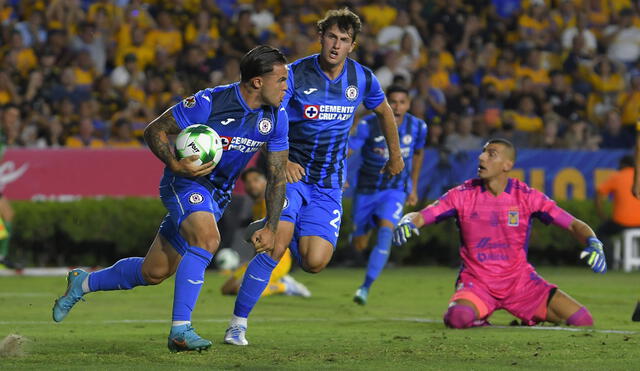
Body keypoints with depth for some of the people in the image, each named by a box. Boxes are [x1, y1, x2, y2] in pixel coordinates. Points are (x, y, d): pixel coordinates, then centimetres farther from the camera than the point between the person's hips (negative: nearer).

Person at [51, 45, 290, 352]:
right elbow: (154, 131, -11)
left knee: (153, 273, 9)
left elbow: (277, 176, 2)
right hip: (186, 181, -6)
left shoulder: (276, 118, -7)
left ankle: (82, 283, 33)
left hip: (217, 196, 6)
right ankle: (180, 331, -30)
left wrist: (271, 228, -4)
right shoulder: (208, 103, -23)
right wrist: (175, 164, -28)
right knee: (207, 239, -34)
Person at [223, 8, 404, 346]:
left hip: (329, 185, 3)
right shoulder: (296, 74, -13)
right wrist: (282, 160, -31)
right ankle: (238, 323, -14)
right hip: (293, 172, -3)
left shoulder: (362, 78, -1)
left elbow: (384, 110, 20)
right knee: (278, 245, -25)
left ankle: (270, 228, 24)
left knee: (314, 262, -11)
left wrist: (395, 154, 30)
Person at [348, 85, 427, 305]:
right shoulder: (368, 125, -16)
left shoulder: (417, 127, -6)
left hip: (396, 190, 0)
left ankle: (366, 287, -22)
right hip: (367, 188, 0)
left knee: (386, 231, -25)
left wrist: (413, 188, 17)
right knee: (359, 245, 10)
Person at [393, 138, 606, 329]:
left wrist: (593, 244, -24)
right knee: (458, 318, -36)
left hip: (520, 282, 1)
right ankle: (478, 320, 3)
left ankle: (531, 319, 18)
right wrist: (406, 222, -31)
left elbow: (573, 225, -4)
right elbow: (420, 217, -7)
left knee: (581, 320, -12)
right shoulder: (463, 194, -4)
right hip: (476, 282, -1)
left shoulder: (527, 196, -4)